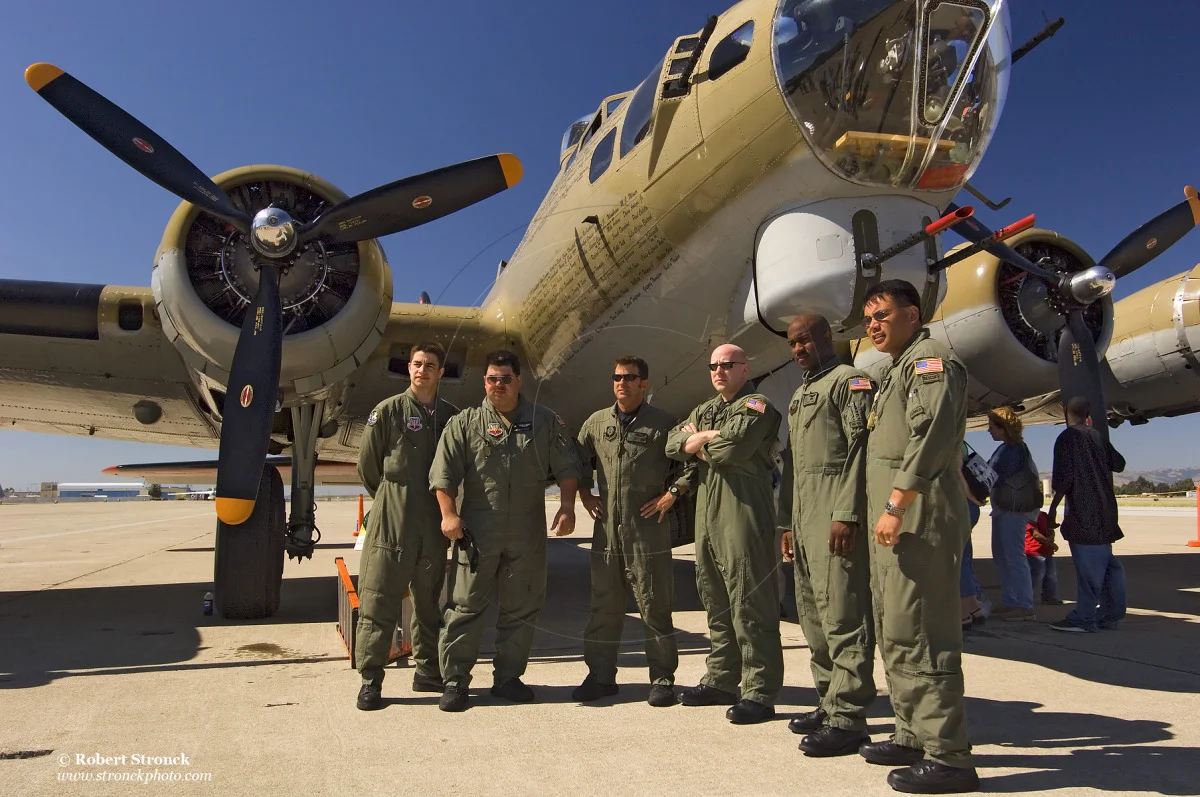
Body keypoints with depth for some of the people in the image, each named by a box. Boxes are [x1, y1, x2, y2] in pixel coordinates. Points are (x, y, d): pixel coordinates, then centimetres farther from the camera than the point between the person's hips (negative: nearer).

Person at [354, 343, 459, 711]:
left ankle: (428, 672, 24)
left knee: (430, 603, 13)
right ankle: (370, 679, 9)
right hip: (391, 522, -4)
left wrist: (446, 510, 11)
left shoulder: (451, 415, 7)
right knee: (379, 602, -1)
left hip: (433, 525, 4)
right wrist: (392, 499, 9)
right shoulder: (388, 411, -3)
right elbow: (367, 464, 2)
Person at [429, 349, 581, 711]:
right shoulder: (464, 424, 3)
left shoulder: (545, 422, 7)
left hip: (528, 533, 2)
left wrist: (566, 506, -4)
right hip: (477, 531, -2)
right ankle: (455, 681, 12)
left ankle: (508, 677, 24)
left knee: (521, 608, 9)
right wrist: (448, 514, -11)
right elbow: (443, 474, -2)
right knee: (466, 606, 2)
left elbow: (566, 468, 7)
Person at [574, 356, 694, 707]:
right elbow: (579, 458, 23)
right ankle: (601, 675, 21)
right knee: (604, 605, 10)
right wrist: (584, 493, 12)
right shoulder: (596, 422, 10)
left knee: (654, 605, 3)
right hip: (607, 528, 4)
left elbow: (691, 460, -1)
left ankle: (662, 678, 15)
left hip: (648, 529, -4)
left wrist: (672, 494, -8)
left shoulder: (663, 423, -1)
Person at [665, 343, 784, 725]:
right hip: (707, 512, 8)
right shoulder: (704, 410, 22)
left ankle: (759, 692, -1)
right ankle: (721, 680, 24)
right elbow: (673, 445, 9)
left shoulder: (756, 406, -2)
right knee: (715, 599, 14)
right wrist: (711, 437, -7)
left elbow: (734, 448, -20)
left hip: (743, 511, -8)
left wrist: (699, 444, -2)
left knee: (749, 602, -7)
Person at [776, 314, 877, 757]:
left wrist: (846, 513, -22)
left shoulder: (849, 380, -2)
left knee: (842, 615, -8)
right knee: (813, 615, 11)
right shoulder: (799, 395, 24)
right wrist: (787, 523, 20)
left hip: (836, 516, -9)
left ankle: (847, 718, -3)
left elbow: (860, 446, -14)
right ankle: (829, 703, 21)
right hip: (804, 517, 9)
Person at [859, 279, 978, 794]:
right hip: (894, 522, 11)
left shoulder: (930, 360, -6)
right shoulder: (897, 371, 24)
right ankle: (914, 736, 25)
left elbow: (930, 437, -20)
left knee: (917, 636, -9)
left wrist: (896, 507, -22)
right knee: (895, 635, 14)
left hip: (918, 519, -11)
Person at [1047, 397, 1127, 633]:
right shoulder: (1097, 436, 10)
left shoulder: (1066, 438, -9)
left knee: (1088, 565, -8)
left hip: (1083, 512, -8)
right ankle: (1109, 614, 20)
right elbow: (1118, 464, 20)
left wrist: (1053, 506, -2)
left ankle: (1084, 618, -6)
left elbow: (1064, 478, -14)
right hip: (1104, 510, 8)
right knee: (1106, 563, 13)